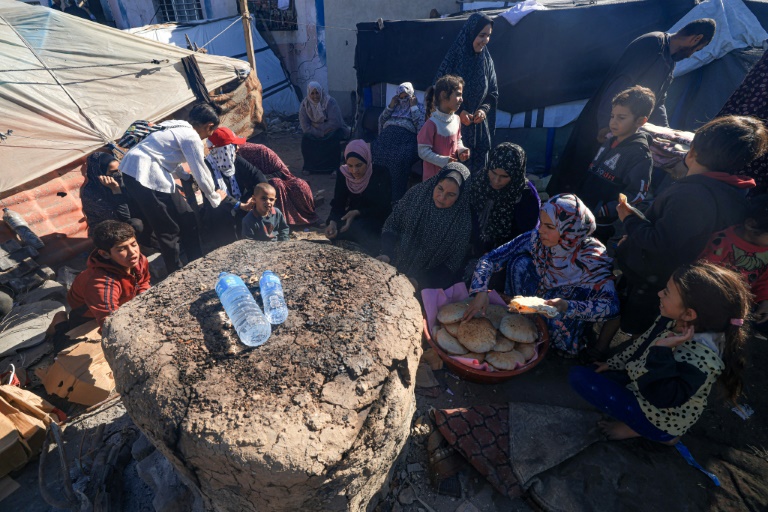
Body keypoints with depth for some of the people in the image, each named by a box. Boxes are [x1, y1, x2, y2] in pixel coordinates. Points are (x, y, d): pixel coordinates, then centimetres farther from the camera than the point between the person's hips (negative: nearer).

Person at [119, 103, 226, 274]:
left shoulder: (179, 127, 17)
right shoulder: (192, 137, -11)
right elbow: (201, 173, -7)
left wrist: (186, 177, 45)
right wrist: (215, 197, 8)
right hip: (145, 174, -10)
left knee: (185, 217, 14)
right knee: (168, 228, -1)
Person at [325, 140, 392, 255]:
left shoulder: (381, 173, -19)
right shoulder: (343, 174, -9)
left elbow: (382, 207, -19)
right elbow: (338, 203, -12)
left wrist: (357, 213, -31)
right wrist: (332, 222, -33)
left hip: (377, 218, -3)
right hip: (353, 215, 3)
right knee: (335, 230, -25)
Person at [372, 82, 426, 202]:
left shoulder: (419, 107, 19)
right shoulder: (395, 106, 32)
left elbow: (421, 127, 0)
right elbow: (381, 121, 21)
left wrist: (413, 107, 4)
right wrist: (390, 106, 14)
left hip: (406, 136, -4)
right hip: (388, 134, 4)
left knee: (401, 157, -35)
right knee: (377, 152, -26)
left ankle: (397, 196, -23)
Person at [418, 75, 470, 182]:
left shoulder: (456, 119, 2)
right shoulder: (432, 123, -20)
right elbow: (423, 152, -19)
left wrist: (461, 150, -4)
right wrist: (444, 161, -24)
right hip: (433, 177, -7)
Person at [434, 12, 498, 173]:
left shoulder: (486, 59, 4)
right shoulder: (454, 57, -10)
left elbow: (493, 92, 10)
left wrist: (484, 109, -10)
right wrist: (459, 112, -17)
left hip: (479, 125, 5)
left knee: (478, 167, 9)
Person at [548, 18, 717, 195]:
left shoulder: (669, 62, 15)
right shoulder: (652, 43, -14)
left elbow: (658, 102, 20)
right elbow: (620, 83, -24)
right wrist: (605, 124, -31)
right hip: (605, 125, -9)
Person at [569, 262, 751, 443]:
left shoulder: (700, 359, -36)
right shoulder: (674, 321, -14)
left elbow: (662, 398, -34)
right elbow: (643, 343, 4)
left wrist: (662, 351, -43)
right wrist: (613, 363, 14)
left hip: (662, 420, -8)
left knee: (581, 378, -19)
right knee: (578, 372, 12)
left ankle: (640, 429, -1)